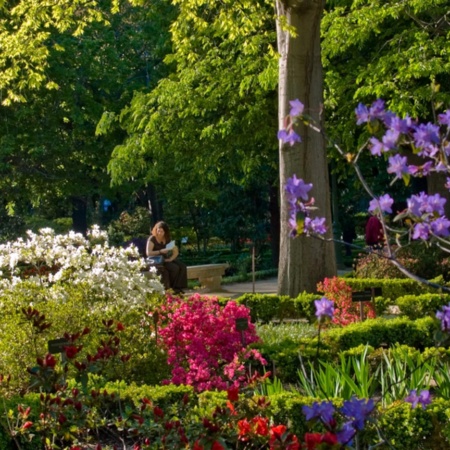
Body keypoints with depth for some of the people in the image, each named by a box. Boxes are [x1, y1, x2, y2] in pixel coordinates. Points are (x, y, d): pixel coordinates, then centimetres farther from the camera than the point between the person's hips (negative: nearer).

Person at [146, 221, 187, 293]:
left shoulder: (167, 239, 8)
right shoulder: (152, 239, -9)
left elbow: (176, 251, 5)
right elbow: (148, 253, -20)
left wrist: (171, 259, -15)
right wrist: (161, 251, -28)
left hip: (166, 259, 6)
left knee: (182, 266, -17)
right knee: (174, 268, -28)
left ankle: (177, 287, -17)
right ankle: (169, 288, -15)